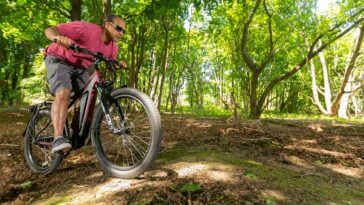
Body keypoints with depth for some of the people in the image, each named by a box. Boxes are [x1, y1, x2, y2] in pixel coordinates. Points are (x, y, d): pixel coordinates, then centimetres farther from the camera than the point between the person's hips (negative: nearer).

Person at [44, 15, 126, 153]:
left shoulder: (112, 47, -6)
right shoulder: (86, 29, -28)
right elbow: (49, 30, -29)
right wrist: (58, 38, -52)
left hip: (80, 67, 7)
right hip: (59, 60, -6)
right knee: (63, 93, -28)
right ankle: (58, 138, -30)